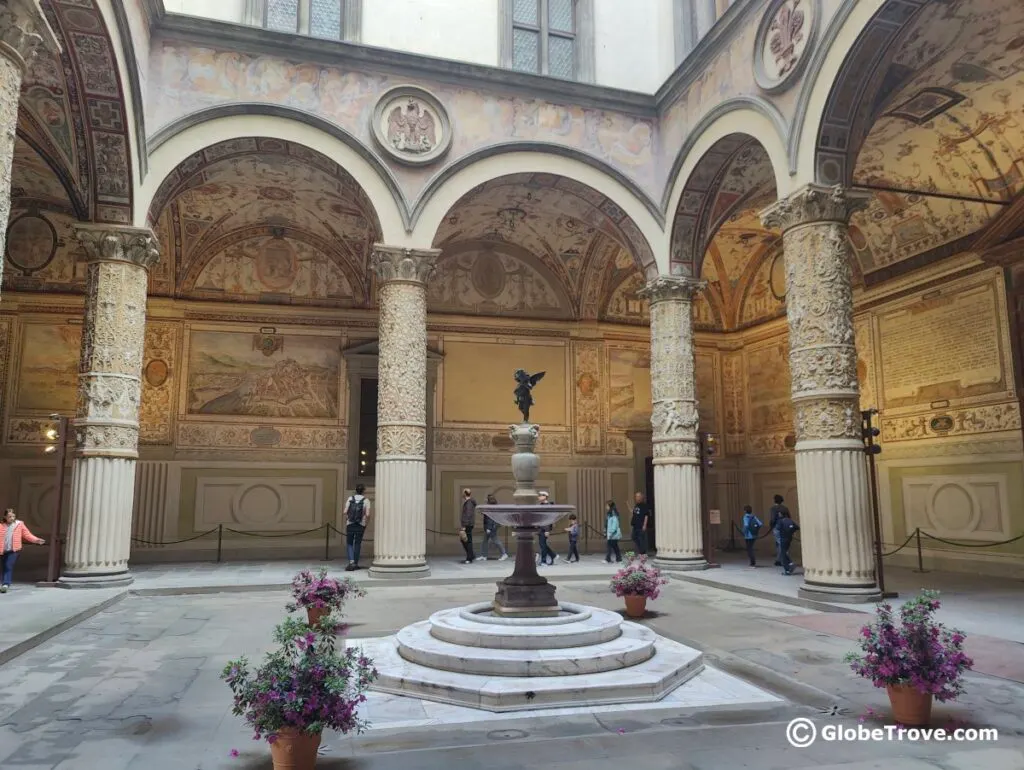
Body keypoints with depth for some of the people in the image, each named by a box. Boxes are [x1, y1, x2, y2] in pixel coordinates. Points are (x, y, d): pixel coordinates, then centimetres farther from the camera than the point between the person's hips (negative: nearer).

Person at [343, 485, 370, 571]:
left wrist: (346, 521, 7)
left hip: (350, 524, 1)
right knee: (357, 544, 10)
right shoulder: (366, 501, -3)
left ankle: (351, 562, -8)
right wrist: (366, 524, 2)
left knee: (349, 544, 11)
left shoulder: (350, 499, 2)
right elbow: (367, 514, -13)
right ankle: (355, 564, 13)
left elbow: (345, 512, -7)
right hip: (361, 525, -1)